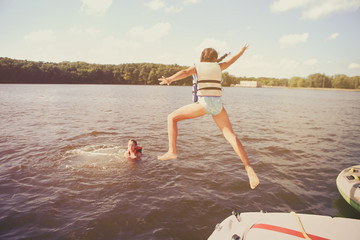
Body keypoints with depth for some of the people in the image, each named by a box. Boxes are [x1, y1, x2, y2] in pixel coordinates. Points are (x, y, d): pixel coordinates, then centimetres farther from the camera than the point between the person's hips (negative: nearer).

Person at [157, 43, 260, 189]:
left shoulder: (197, 67, 12)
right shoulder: (218, 66, 21)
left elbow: (184, 73, -9)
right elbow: (231, 60, 40)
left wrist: (170, 79, -28)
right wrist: (242, 51, 60)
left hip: (203, 103, -3)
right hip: (218, 104, 4)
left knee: (172, 117, 9)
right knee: (230, 135, -2)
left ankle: (172, 151, -3)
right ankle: (248, 168, -18)